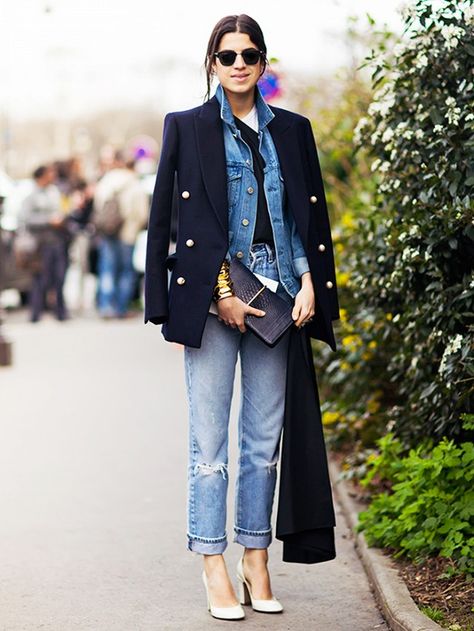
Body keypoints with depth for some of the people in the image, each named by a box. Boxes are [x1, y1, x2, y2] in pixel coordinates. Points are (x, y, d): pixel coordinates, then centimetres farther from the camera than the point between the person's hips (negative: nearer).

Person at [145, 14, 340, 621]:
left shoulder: (292, 131, 13)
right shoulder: (187, 127, 4)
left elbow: (311, 217, 13)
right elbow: (184, 219, -2)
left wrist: (309, 284, -1)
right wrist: (221, 291, -10)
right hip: (212, 296, -3)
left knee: (267, 437, 5)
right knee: (210, 439, -2)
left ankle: (256, 562, 13)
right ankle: (215, 569, 4)